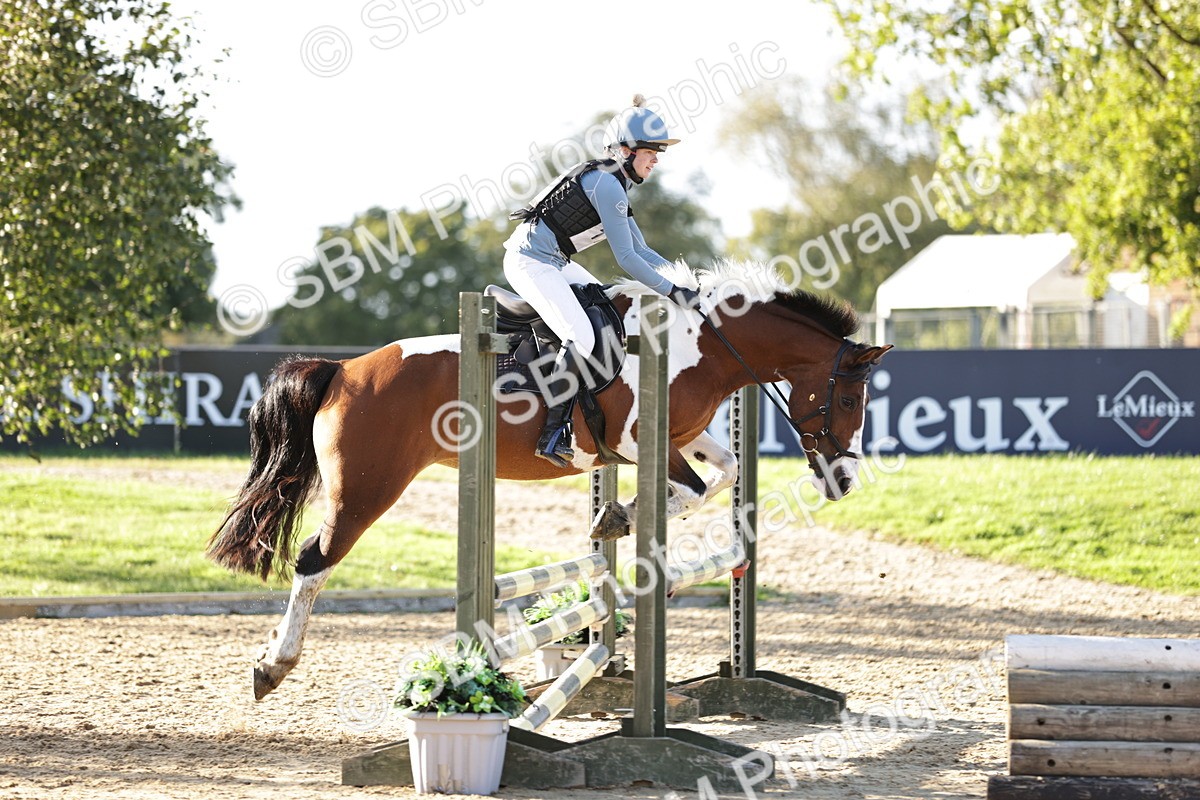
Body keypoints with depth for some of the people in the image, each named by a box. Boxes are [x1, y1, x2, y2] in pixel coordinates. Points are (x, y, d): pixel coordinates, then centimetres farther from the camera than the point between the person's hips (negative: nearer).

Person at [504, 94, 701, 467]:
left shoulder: (614, 184, 13)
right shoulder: (607, 185, -19)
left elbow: (641, 250, 18)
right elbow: (626, 258, -20)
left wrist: (686, 278, 8)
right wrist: (672, 290, -16)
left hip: (553, 261, 11)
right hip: (531, 263, -11)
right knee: (580, 338, -24)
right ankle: (552, 436, -22)